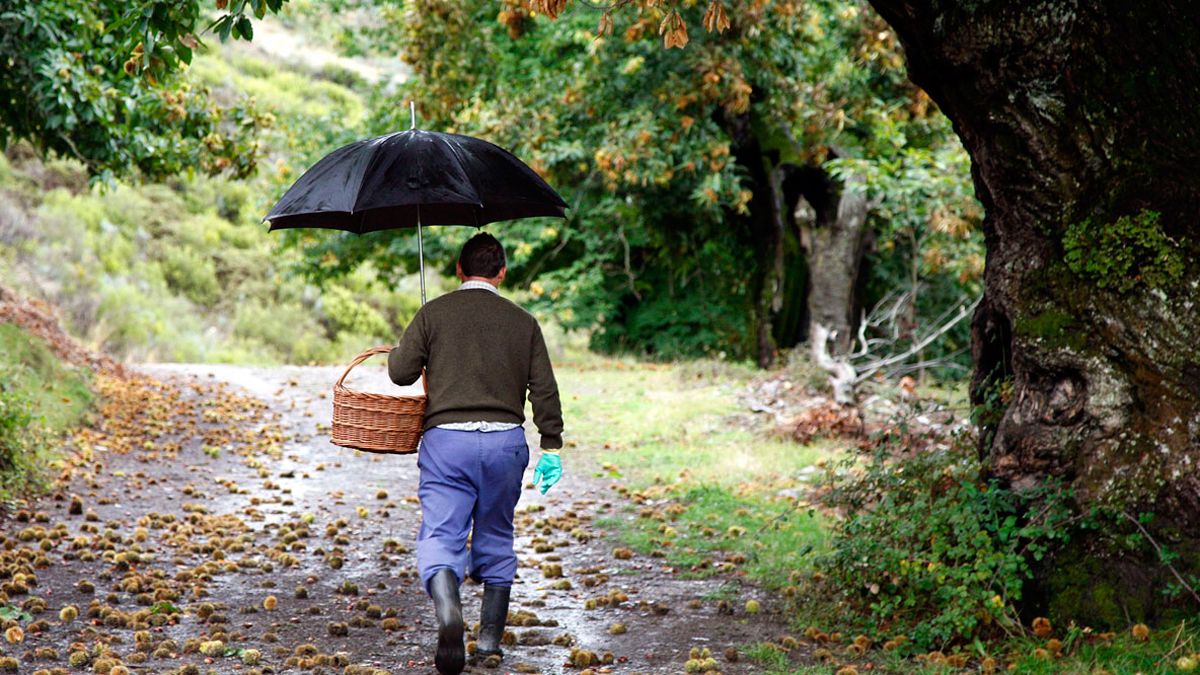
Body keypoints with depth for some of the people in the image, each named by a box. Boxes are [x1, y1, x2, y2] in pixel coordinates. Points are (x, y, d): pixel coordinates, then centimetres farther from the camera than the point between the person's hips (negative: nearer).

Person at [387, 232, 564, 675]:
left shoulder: (433, 313, 4)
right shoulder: (523, 322, 10)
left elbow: (400, 372, 1)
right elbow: (544, 390, 6)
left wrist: (400, 351, 23)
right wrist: (551, 448, 12)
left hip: (447, 439, -2)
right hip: (506, 441, 2)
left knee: (441, 535, -6)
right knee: (496, 538, 16)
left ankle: (448, 613, -34)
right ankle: (490, 638, 19)